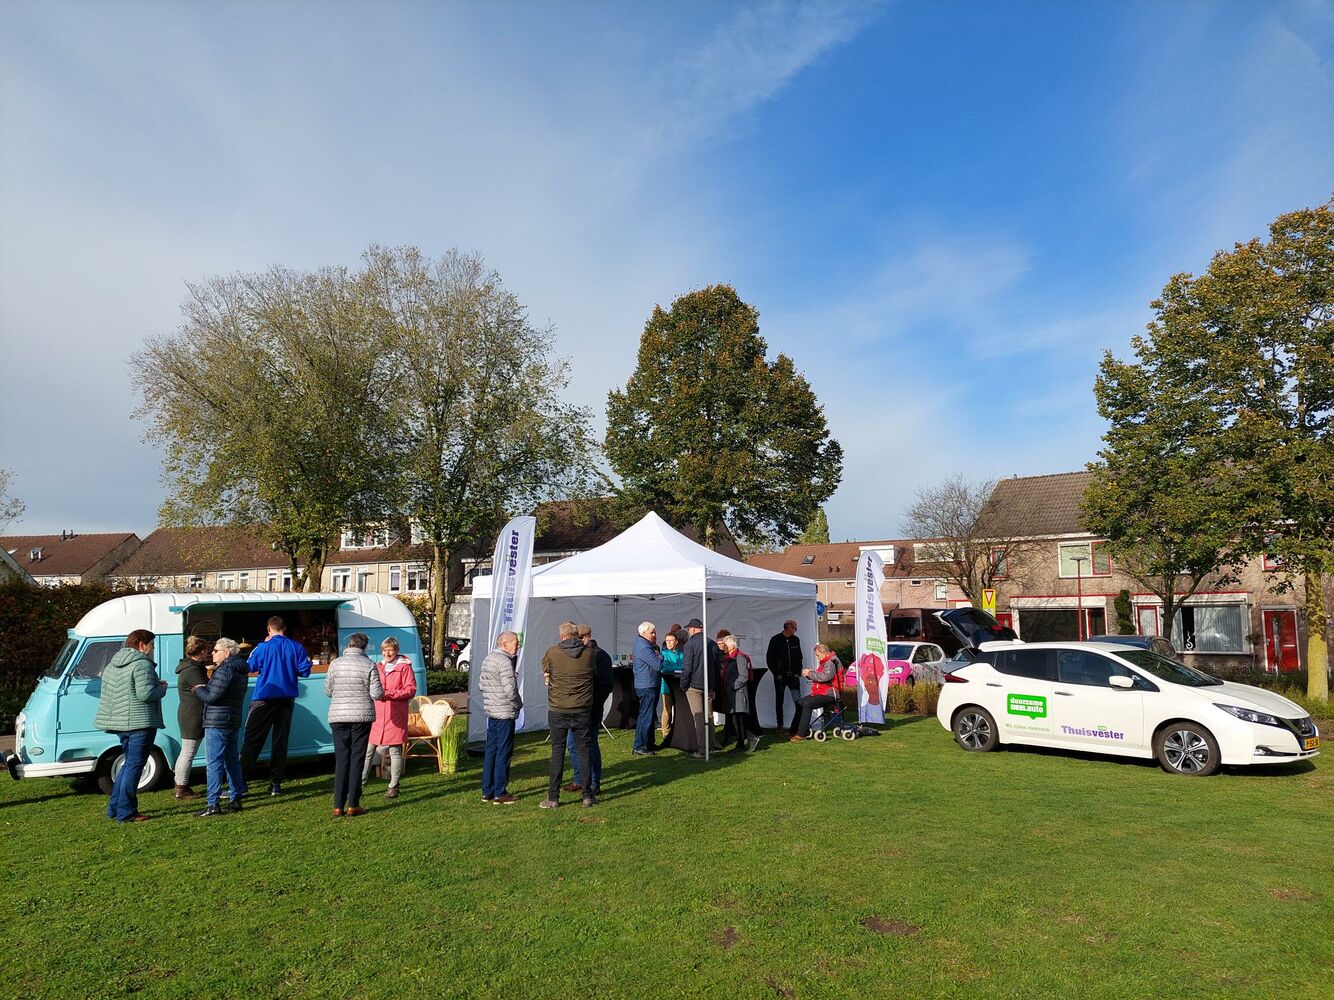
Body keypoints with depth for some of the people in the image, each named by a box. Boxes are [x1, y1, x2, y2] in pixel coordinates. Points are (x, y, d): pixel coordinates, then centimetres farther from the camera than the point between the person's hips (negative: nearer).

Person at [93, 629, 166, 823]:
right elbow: (145, 694, -24)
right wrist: (161, 688, -3)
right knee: (134, 766, -4)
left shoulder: (112, 665, 16)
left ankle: (114, 809, 23)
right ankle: (126, 813, -2)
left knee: (128, 764, 20)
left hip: (120, 722, 9)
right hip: (140, 723, -9)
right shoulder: (142, 664, -15)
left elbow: (107, 693, 21)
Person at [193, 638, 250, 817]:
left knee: (215, 762, -6)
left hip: (217, 723, -10)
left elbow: (212, 697, -19)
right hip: (234, 722, 10)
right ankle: (236, 799, 19)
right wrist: (204, 689, 12)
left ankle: (213, 804, -6)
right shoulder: (240, 671, 16)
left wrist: (198, 690, -1)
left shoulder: (224, 670, -15)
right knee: (232, 760, 14)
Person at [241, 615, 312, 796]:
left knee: (253, 739, 5)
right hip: (287, 698, 3)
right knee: (280, 741, 8)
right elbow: (305, 671, -2)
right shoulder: (296, 647, -2)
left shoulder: (263, 647, -9)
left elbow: (250, 667, 5)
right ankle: (276, 783, 9)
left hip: (265, 698, -2)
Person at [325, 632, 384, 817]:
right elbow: (376, 694, -9)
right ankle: (353, 805, 7)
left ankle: (338, 806, 7)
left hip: (338, 716, 2)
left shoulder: (335, 664, 1)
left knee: (341, 760, 8)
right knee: (357, 759, 5)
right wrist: (381, 690, 13)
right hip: (362, 716, -2)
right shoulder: (369, 665, -6)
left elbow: (328, 691, 8)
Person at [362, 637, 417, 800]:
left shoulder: (404, 667, -2)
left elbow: (411, 690, -7)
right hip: (377, 714, 5)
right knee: (368, 750, 4)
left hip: (395, 717, -4)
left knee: (395, 751, 3)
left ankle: (393, 786, 13)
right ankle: (359, 784, 13)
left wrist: (390, 694, -16)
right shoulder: (377, 666, 14)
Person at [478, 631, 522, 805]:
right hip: (505, 713, -9)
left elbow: (481, 684, 20)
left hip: (491, 712, 9)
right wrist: (519, 704, -6)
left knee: (490, 751, 14)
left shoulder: (488, 658, 13)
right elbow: (510, 689, -23)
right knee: (504, 753, -1)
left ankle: (487, 791, 21)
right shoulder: (504, 661, -18)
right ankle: (500, 794, 4)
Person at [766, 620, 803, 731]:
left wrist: (798, 673, 3)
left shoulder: (796, 640, 8)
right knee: (779, 702, 7)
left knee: (798, 701, -8)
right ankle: (780, 725, 15)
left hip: (793, 676, 2)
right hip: (780, 676, -2)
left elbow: (799, 658, 15)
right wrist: (776, 674, -7)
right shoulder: (776, 640, -3)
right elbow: (769, 659, -2)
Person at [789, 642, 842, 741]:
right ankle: (795, 731, 6)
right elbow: (819, 675, 24)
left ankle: (801, 734, -25)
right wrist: (809, 672, 3)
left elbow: (825, 677, -31)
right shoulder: (825, 662, 19)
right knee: (799, 702, 5)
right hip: (821, 692, 11)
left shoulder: (831, 663, -16)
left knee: (807, 704, -27)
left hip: (828, 695, -11)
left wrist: (810, 673, -20)